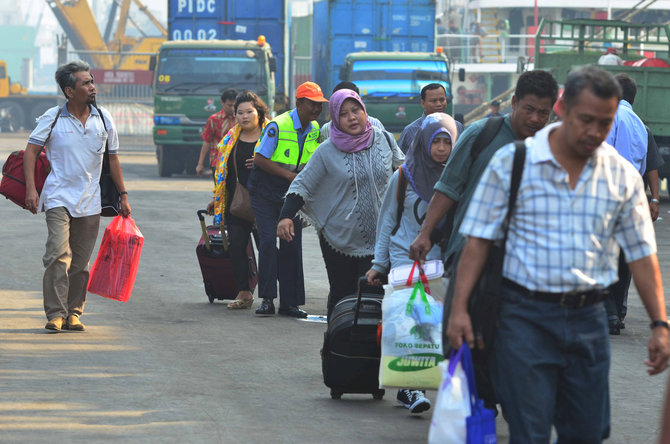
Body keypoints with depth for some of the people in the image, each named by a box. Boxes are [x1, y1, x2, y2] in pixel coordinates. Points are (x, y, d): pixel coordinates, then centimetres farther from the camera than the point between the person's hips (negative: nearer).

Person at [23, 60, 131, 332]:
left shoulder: (103, 119, 6)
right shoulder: (53, 118, -3)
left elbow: (113, 158, 15)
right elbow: (31, 151, 0)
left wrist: (123, 195, 15)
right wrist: (30, 188, -11)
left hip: (90, 201, 3)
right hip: (58, 198, -3)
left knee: (81, 261, 6)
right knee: (59, 254, -16)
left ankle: (73, 312, 16)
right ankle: (55, 313, -15)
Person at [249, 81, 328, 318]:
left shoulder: (314, 130, 4)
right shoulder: (278, 126, -17)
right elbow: (259, 159, -19)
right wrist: (289, 175, -21)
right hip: (266, 191, -6)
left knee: (292, 245, 2)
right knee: (268, 241, -15)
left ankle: (289, 302, 6)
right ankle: (267, 299, -11)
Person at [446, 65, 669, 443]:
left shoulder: (622, 176, 5)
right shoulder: (512, 163, -3)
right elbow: (479, 240, -1)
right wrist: (459, 308, -8)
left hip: (588, 318, 3)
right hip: (526, 316, -3)